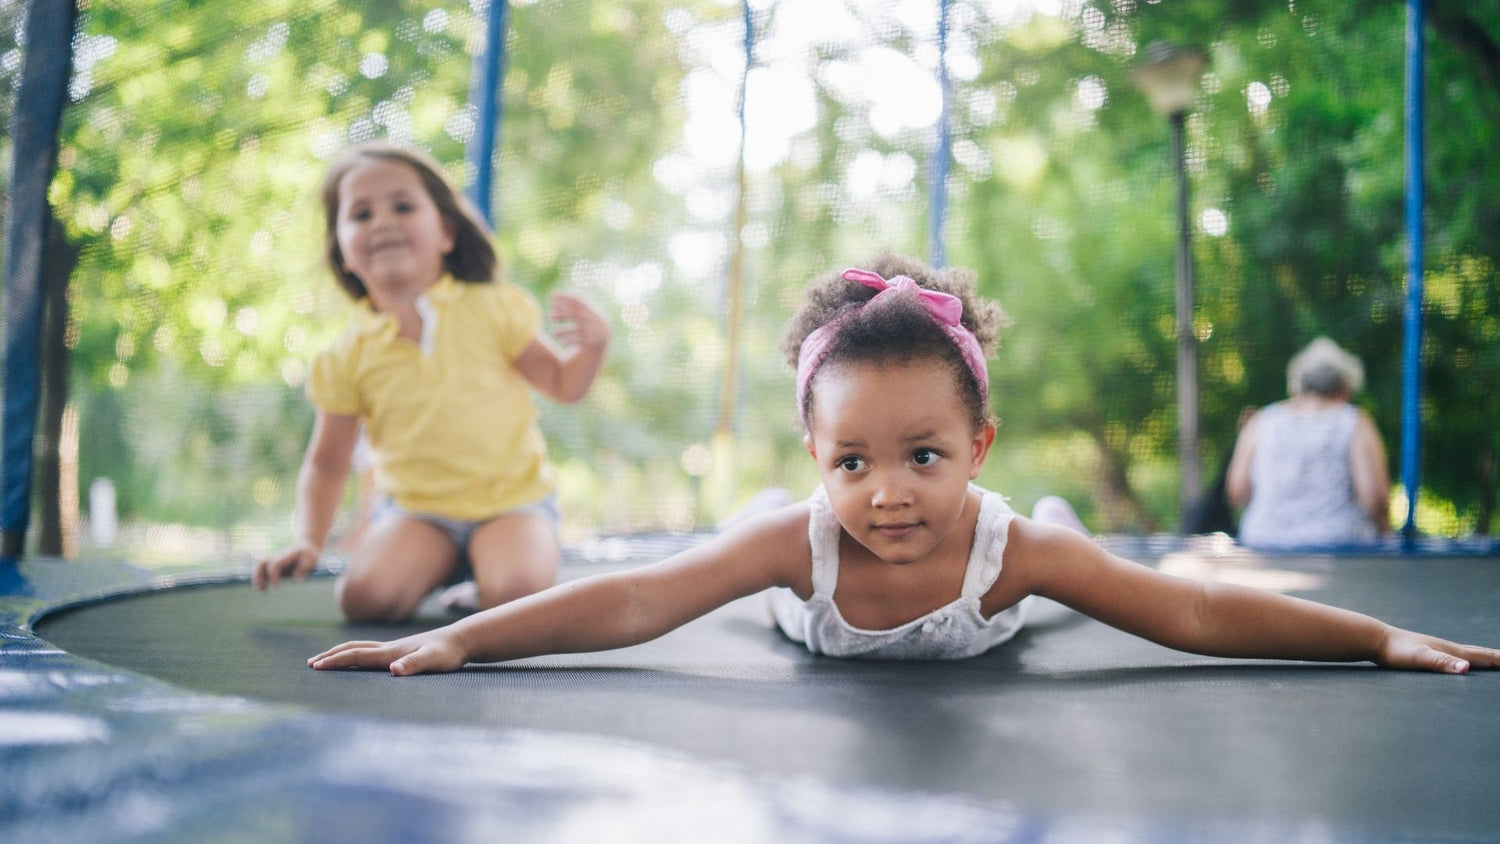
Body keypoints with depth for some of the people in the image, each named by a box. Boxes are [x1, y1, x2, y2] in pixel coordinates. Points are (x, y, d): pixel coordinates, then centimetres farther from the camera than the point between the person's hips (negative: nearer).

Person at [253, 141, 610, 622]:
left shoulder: (492, 309, -2)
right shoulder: (348, 358, 0)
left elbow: (563, 385, 5)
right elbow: (326, 463, 9)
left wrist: (593, 347, -17)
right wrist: (309, 542, -5)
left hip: (512, 498, -1)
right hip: (415, 509, 1)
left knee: (515, 593, -30)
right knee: (365, 597, -25)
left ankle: (478, 575, 6)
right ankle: (435, 573, 8)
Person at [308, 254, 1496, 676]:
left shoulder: (1011, 545, -47)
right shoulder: (801, 536, -48)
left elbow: (1195, 614, -43)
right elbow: (630, 602, -51)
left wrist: (1386, 638, -44)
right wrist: (456, 639, -58)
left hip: (982, 611, 0)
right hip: (821, 611, 0)